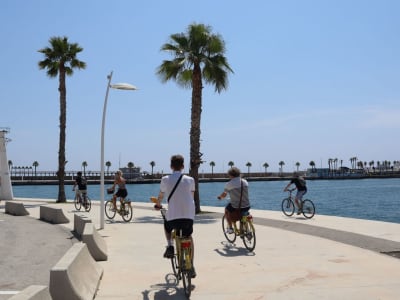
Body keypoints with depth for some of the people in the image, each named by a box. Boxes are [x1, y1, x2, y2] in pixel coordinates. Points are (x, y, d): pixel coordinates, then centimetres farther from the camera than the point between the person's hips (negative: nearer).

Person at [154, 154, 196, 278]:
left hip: (173, 216, -1)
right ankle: (191, 267, 19)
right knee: (189, 237, 24)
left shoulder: (165, 179, 0)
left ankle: (170, 245, 8)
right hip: (189, 215, 1)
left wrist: (158, 205, 35)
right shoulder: (190, 180, 4)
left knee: (167, 226, 33)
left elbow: (160, 196, 13)